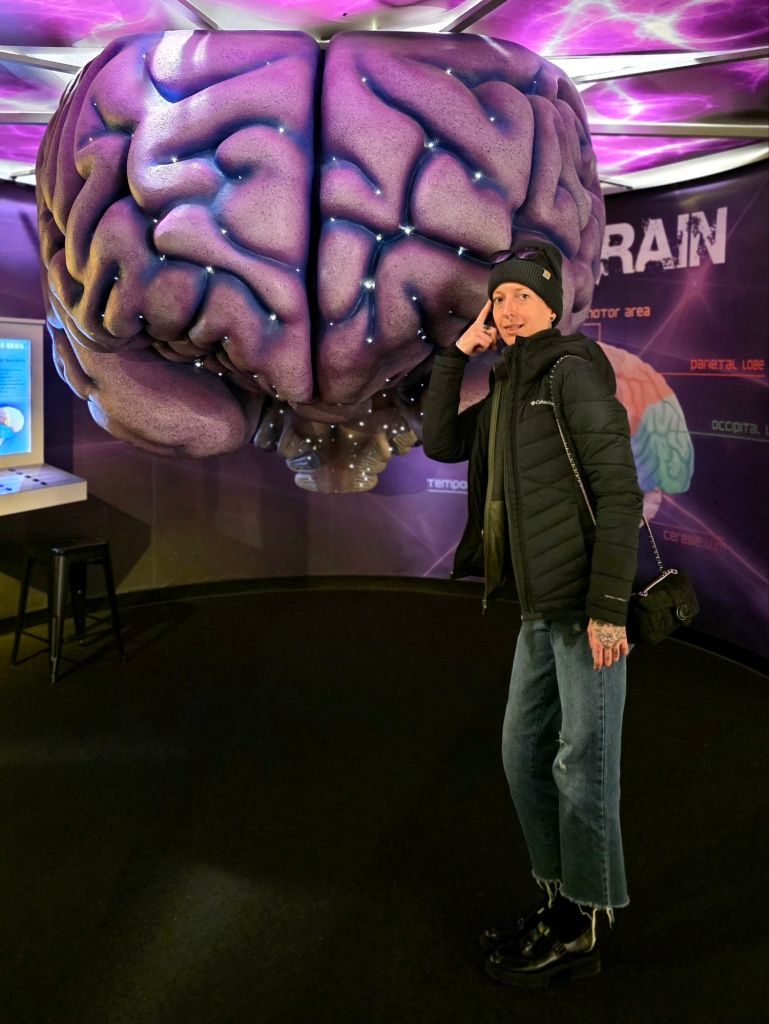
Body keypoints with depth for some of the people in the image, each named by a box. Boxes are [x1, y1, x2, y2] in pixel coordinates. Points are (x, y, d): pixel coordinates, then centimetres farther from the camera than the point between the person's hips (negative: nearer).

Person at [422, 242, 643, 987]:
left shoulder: (572, 370, -10)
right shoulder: (510, 387, 15)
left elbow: (620, 492, -16)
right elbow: (440, 442, 16)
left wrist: (607, 606, -21)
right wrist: (459, 353, 8)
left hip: (586, 602, -9)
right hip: (542, 606, 9)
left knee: (582, 764, 1)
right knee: (524, 752, 15)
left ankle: (580, 931, 17)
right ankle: (558, 901, 31)